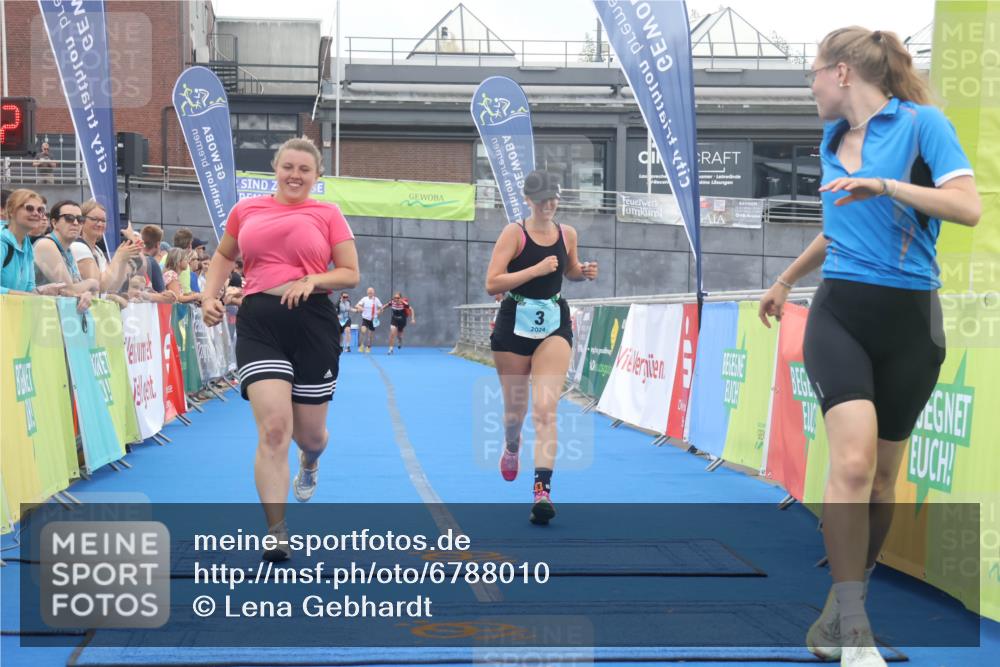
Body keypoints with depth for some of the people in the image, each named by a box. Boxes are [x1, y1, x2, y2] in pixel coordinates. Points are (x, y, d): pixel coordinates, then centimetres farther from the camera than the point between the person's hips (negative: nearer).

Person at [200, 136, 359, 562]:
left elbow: (350, 274, 3)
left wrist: (313, 280, -15)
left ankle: (310, 463, 51)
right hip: (259, 322, 0)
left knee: (308, 434, 9)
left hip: (313, 323, 0)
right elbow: (224, 257, 24)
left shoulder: (328, 214, 4)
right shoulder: (247, 209, 10)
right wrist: (210, 296, 8)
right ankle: (276, 534, -9)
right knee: (273, 428, -15)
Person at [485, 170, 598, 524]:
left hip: (554, 325, 2)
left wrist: (584, 272, 2)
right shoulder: (514, 233, -8)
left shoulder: (567, 234, 4)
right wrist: (536, 269, -23)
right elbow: (492, 283, -16)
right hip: (515, 323, -1)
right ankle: (511, 447, 49)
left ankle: (542, 491, -18)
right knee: (515, 409, 13)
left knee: (545, 409, -13)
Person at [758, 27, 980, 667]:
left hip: (909, 322, -2)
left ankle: (841, 613, 21)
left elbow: (969, 207, -15)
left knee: (882, 476, 5)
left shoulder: (922, 122, -3)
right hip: (840, 314, 2)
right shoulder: (832, 140, 13)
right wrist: (785, 280, 38)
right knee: (853, 462, -18)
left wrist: (888, 185, -24)